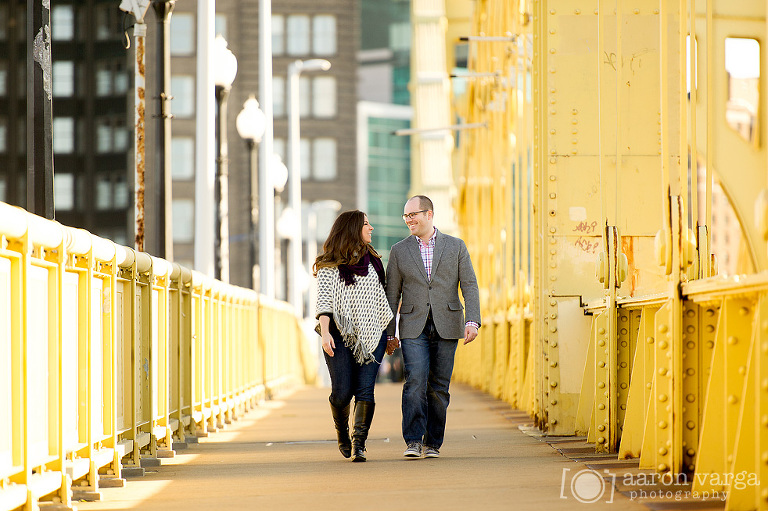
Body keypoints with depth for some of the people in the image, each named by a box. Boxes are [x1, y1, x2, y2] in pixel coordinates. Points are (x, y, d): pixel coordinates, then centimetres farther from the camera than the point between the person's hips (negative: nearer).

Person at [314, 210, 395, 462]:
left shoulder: (373, 261, 13)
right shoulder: (329, 266, -1)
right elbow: (323, 301, -8)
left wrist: (390, 332, 19)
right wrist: (325, 332, -21)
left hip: (372, 335, 3)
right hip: (341, 335, -3)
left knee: (365, 390, -10)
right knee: (342, 392, -4)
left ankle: (358, 444, -8)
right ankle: (342, 433, 25)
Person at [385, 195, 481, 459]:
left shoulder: (456, 247, 6)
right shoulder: (399, 251, 9)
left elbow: (469, 286, 2)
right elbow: (392, 294, 10)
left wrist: (473, 320, -11)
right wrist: (389, 333, 6)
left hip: (446, 327, 0)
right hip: (414, 328, 0)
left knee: (439, 387, 2)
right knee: (415, 382, -15)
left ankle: (433, 443, 11)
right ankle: (413, 441, -16)